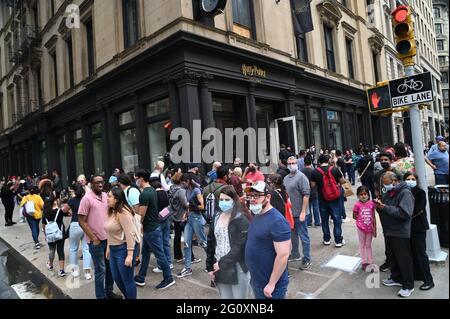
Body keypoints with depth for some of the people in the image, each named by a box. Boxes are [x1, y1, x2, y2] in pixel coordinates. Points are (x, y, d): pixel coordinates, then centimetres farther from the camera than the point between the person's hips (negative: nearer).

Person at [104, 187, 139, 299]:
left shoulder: (123, 212, -20)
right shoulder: (111, 212, 9)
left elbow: (130, 234, -24)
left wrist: (130, 255, -26)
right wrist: (108, 247, 18)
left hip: (124, 249, -10)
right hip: (114, 249, 10)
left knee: (127, 280, 4)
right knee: (117, 278, 21)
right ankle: (127, 296, 42)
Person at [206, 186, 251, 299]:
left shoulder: (241, 220, -12)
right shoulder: (216, 218, 6)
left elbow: (239, 247, -18)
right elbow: (211, 243, 9)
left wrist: (222, 263, -16)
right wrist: (210, 266, 6)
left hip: (238, 269, -5)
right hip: (219, 268, 5)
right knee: (225, 297, 17)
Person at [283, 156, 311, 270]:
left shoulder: (301, 177, -13)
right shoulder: (286, 178, 10)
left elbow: (306, 194, -18)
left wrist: (303, 212, -20)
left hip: (299, 212, -7)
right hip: (289, 212, 8)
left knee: (303, 236, 2)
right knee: (293, 235, 20)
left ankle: (307, 260, 13)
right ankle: (295, 254, 36)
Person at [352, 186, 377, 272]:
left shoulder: (371, 203, -5)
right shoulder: (357, 204, -13)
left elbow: (373, 217, 2)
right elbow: (354, 216, -1)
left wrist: (375, 229, 4)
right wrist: (361, 220, -9)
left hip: (370, 228, 2)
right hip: (361, 228, -2)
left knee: (368, 245, 15)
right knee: (362, 245, 12)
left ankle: (370, 263, 25)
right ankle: (364, 263, 23)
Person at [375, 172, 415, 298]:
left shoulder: (405, 193, -17)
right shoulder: (388, 192, 10)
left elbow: (405, 213, -28)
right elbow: (383, 210, 17)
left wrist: (385, 208, -27)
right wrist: (379, 204, -5)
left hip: (400, 233, -8)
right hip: (388, 231, 8)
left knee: (404, 259, 4)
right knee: (392, 257, 19)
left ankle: (408, 286, 18)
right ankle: (396, 278, 36)